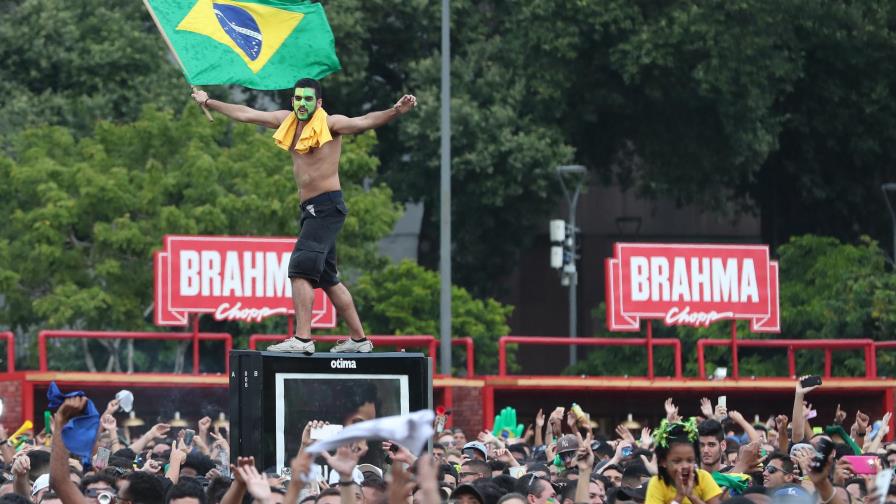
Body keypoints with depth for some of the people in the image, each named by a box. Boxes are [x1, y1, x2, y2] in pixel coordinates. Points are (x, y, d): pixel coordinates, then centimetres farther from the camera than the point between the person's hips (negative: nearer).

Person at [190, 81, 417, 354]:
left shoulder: (330, 124, -9)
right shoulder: (287, 121, 11)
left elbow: (365, 122, -25)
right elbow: (245, 114, 22)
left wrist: (395, 111, -42)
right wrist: (209, 102, 29)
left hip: (327, 206, -9)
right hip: (311, 209, 9)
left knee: (301, 268, -20)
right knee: (328, 279, 14)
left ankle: (302, 339, -26)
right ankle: (359, 339, 23)